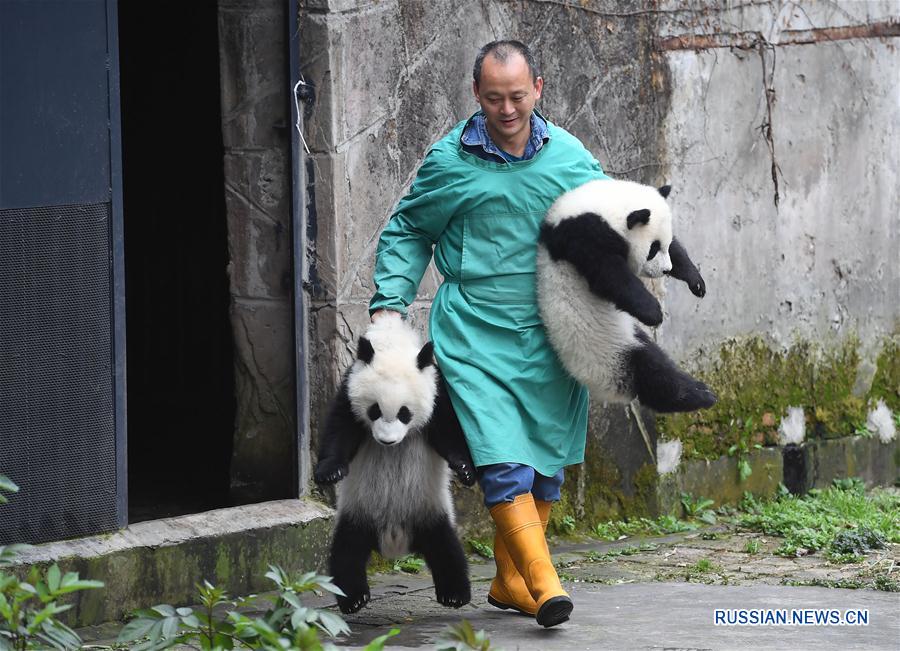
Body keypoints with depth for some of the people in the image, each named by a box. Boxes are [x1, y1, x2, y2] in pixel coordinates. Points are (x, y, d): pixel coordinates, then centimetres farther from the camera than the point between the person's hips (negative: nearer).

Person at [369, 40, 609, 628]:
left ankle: (510, 580, 22)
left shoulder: (570, 157, 5)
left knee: (547, 465, 8)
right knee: (503, 461, -16)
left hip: (552, 337, 3)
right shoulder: (449, 160, 0)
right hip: (475, 334, -3)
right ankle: (543, 581, -20)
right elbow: (407, 233, 12)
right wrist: (389, 303, 1)